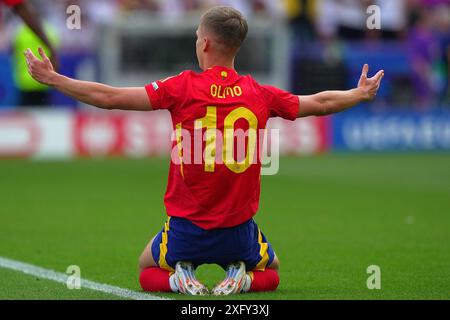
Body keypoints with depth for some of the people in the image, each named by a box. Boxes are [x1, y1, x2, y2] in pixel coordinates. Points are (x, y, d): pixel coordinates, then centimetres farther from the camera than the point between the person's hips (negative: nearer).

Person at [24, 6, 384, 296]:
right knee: (270, 272, 32)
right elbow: (321, 103, 11)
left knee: (148, 272, 30)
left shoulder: (183, 88, -12)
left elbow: (108, 97, -10)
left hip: (186, 229, -1)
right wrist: (362, 93, 31)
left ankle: (179, 278, -3)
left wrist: (52, 78, 2)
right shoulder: (260, 95, -5)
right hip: (239, 231, 1)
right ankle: (242, 279, -1)